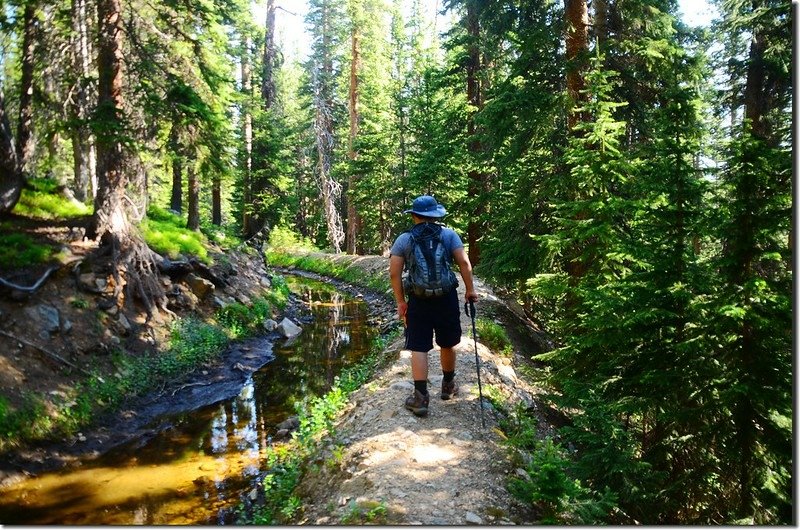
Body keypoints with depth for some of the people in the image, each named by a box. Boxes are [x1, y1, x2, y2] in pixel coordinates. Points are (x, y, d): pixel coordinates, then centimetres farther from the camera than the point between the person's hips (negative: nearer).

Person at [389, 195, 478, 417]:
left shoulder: (403, 239, 2)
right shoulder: (449, 234, 3)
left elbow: (394, 273, -2)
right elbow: (464, 262, -6)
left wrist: (400, 301, 5)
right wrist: (470, 289, 2)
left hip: (418, 300, -1)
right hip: (447, 298, 1)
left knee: (419, 349, 2)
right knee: (447, 345, 17)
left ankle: (421, 398, 0)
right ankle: (448, 385, 35)